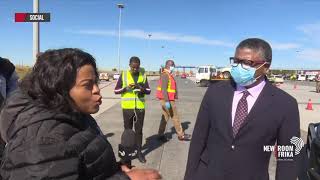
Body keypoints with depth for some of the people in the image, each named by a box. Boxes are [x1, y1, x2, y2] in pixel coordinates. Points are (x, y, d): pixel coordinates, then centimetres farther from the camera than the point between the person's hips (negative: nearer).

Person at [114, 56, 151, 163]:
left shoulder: (143, 75, 3)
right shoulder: (123, 75, -1)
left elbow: (149, 91, 5)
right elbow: (116, 91, 0)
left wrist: (143, 89, -16)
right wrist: (126, 88, -17)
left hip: (140, 107, 1)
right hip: (127, 107, -1)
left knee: (139, 130, 9)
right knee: (128, 130, 10)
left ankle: (139, 152, 19)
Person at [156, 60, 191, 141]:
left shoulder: (169, 75, 17)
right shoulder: (165, 75, -15)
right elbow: (163, 89, -23)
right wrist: (167, 101, -28)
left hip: (168, 99, 10)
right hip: (167, 99, -10)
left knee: (165, 116, 12)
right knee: (175, 116, 0)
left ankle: (161, 135, 17)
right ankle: (181, 135, 11)